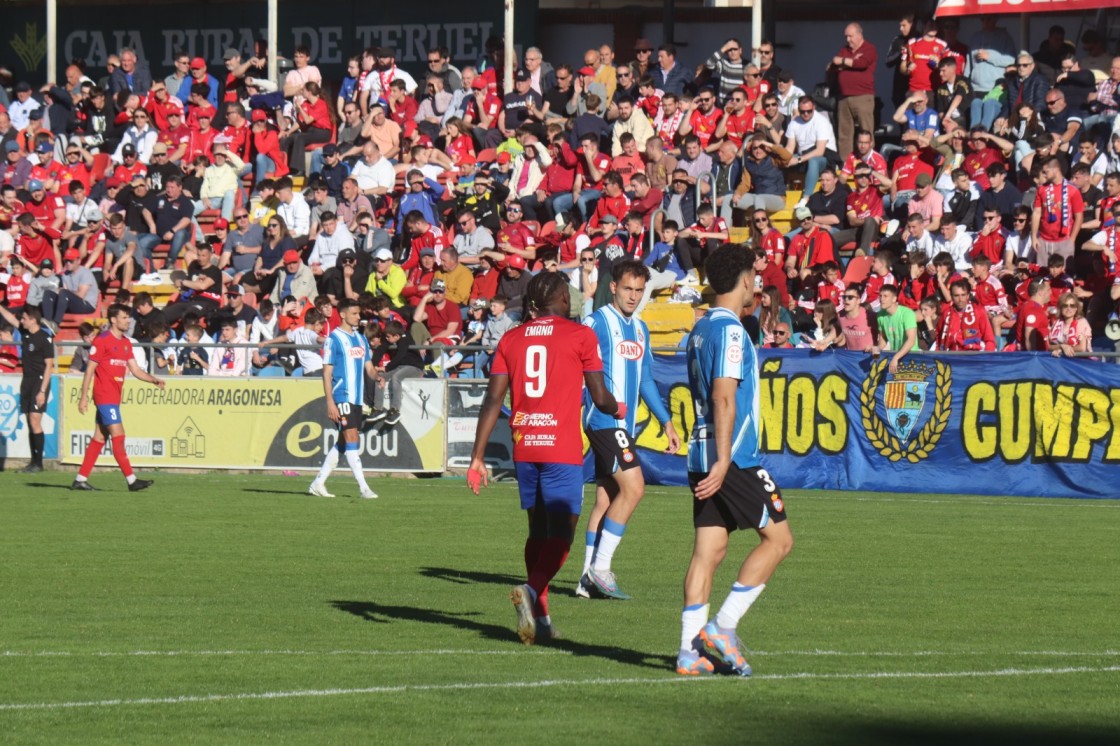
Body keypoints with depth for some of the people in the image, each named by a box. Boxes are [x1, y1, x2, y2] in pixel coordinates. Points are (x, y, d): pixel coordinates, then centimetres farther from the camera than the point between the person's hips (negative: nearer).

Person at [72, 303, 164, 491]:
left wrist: (154, 380, -3)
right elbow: (90, 369, -9)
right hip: (105, 396, -9)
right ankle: (131, 481, -15)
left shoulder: (126, 343, 14)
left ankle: (80, 479, 14)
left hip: (114, 397, 9)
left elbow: (135, 370, 14)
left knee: (100, 438, 9)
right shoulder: (102, 340, -9)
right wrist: (83, 396, -11)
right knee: (118, 436, -12)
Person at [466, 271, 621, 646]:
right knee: (560, 533, -4)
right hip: (563, 449, -5)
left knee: (538, 529, 17)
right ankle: (532, 591, -29)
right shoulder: (580, 335, -1)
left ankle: (540, 615, 17)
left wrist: (477, 457, 4)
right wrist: (619, 409, 24)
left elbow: (493, 400, 3)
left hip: (524, 448, 5)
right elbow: (601, 398, 1)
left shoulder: (511, 339, 9)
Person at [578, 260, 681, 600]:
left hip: (623, 423, 8)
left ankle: (590, 578, 8)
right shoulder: (597, 323, -7)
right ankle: (599, 567, -12)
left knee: (606, 498, 6)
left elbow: (645, 380, 26)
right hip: (604, 419, -8)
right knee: (633, 488, -16)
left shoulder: (640, 329, 17)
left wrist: (667, 422, 25)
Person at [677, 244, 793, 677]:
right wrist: (723, 461, -23)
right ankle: (722, 627, -6)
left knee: (709, 550, 6)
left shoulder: (701, 329, 16)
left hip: (703, 459, 9)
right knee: (778, 539, 0)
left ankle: (690, 650, 0)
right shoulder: (730, 331, -12)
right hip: (733, 458, -9)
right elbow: (724, 398, -19)